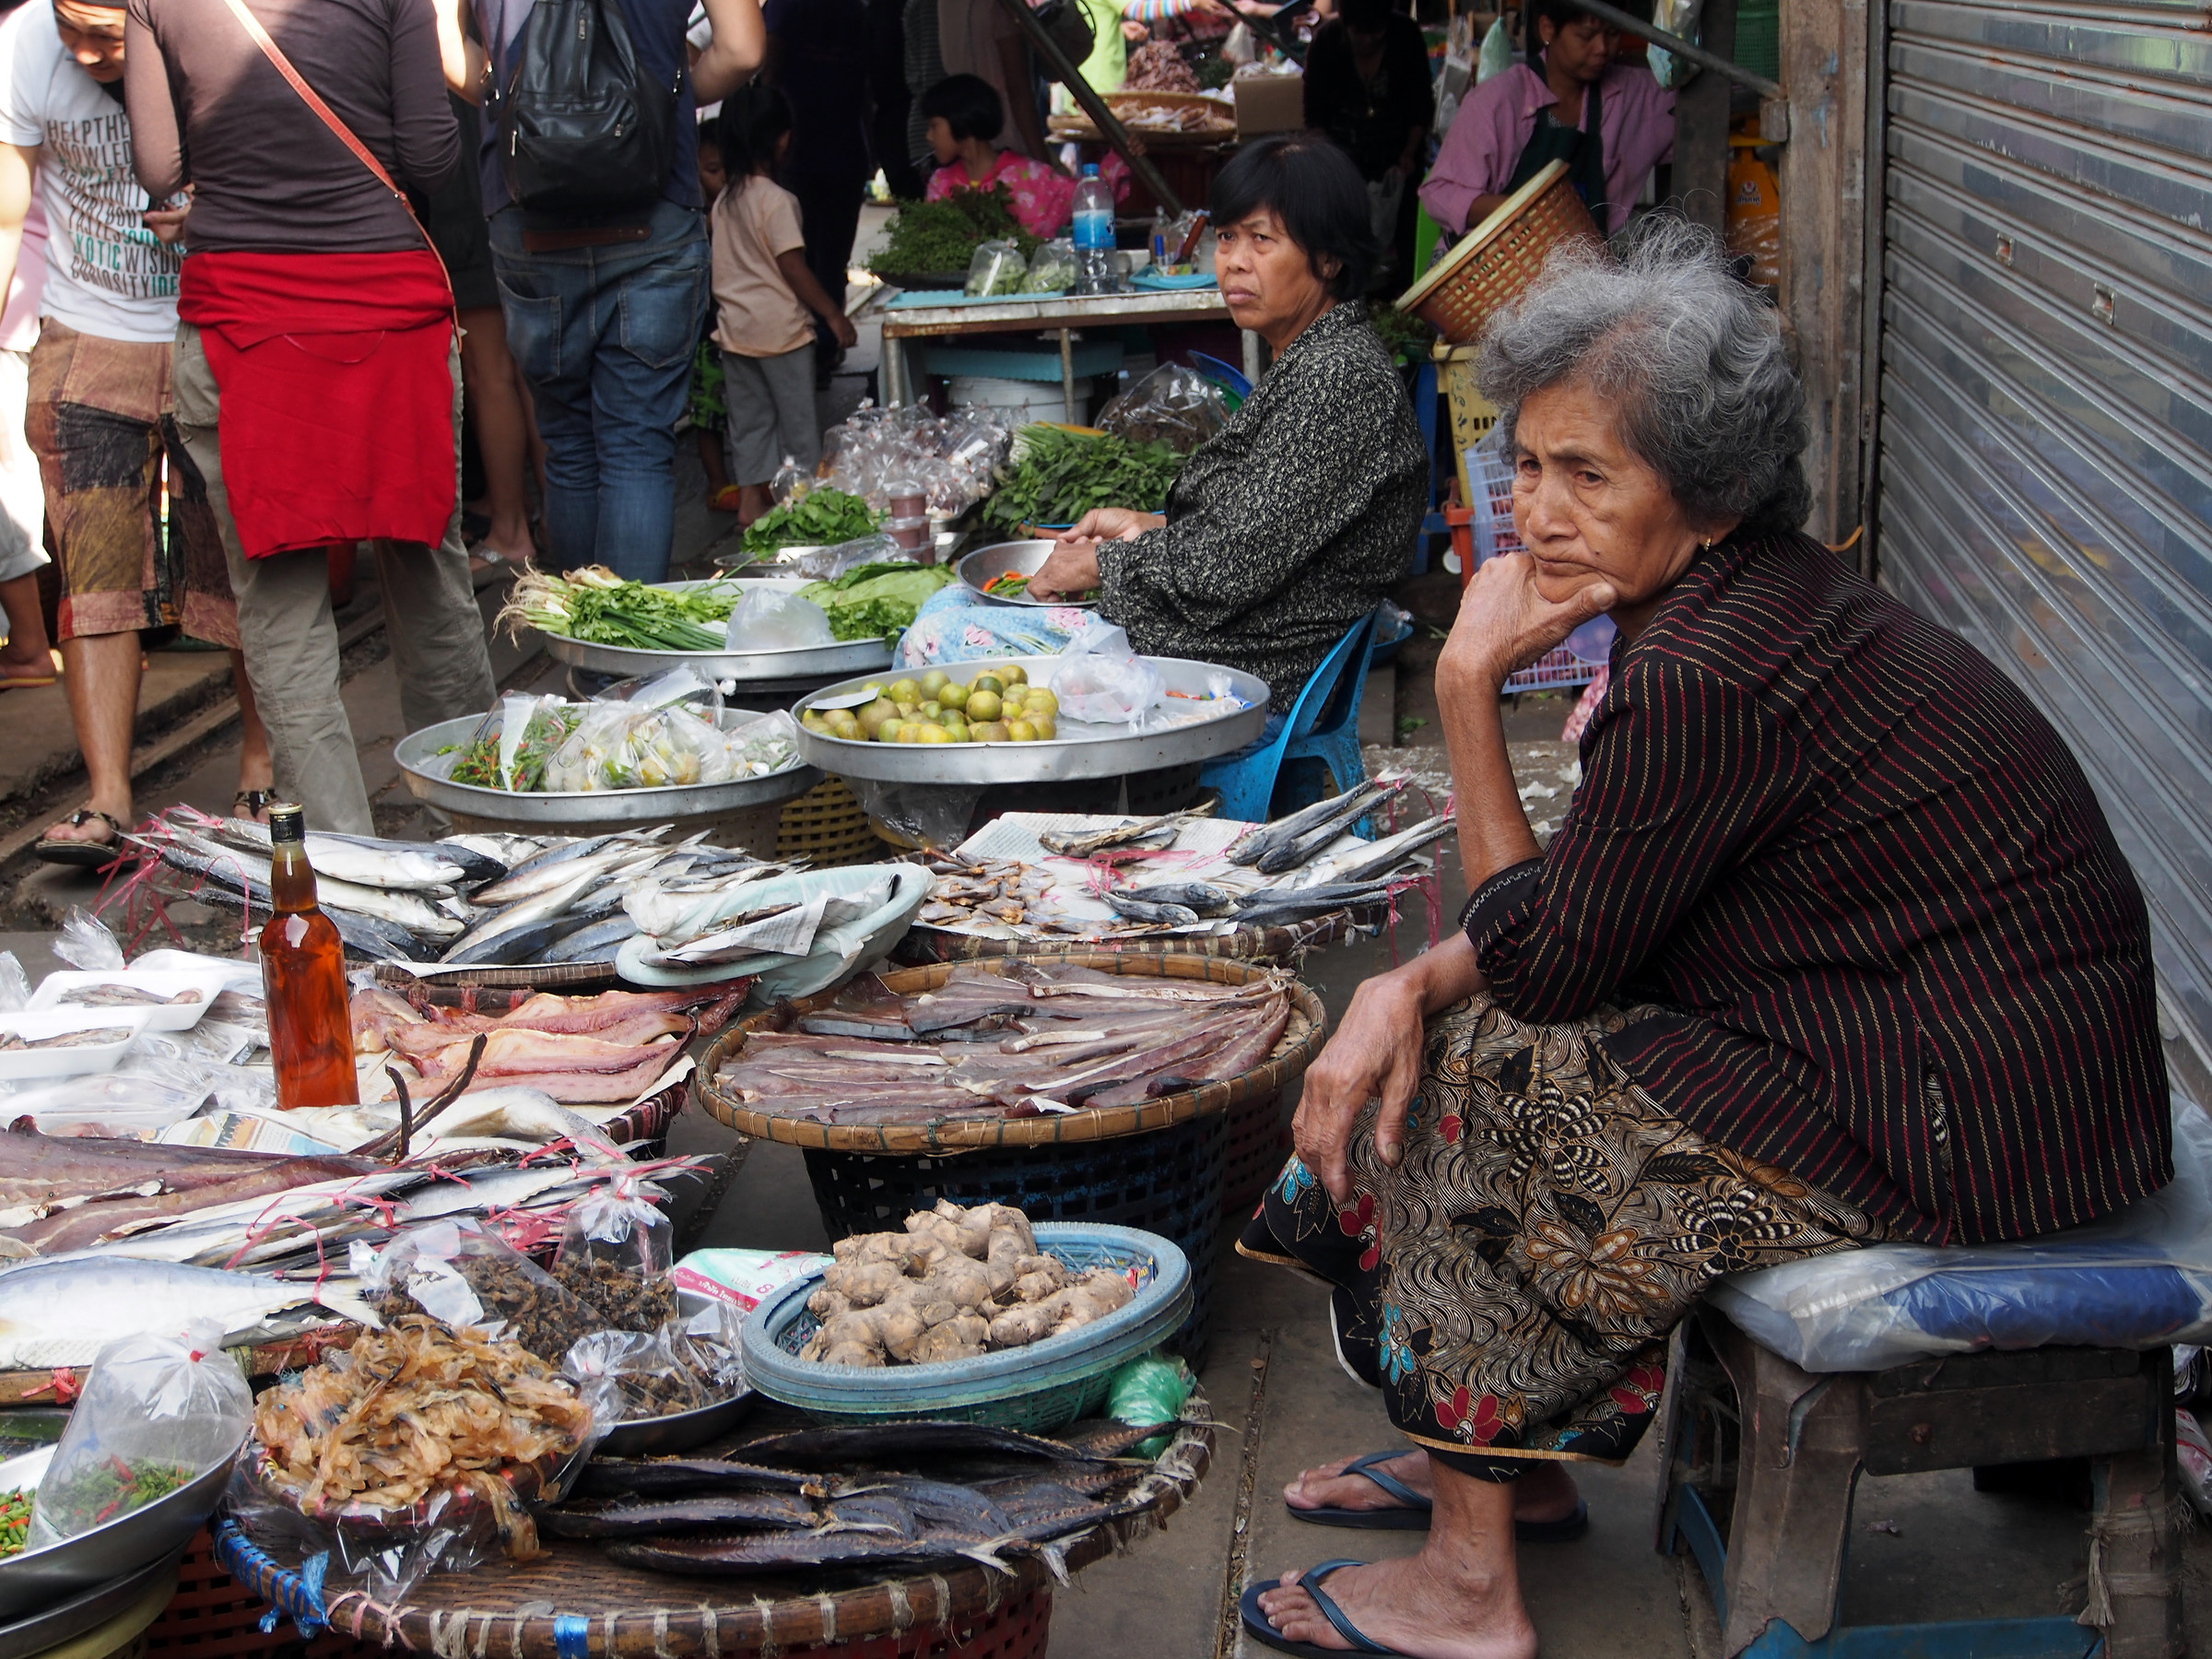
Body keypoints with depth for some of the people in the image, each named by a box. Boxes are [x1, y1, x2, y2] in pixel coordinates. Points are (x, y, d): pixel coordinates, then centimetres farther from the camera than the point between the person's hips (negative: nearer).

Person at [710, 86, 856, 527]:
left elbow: (723, 268, 10)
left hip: (734, 326, 7)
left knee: (748, 418, 12)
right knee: (798, 420, 3)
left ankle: (751, 499, 15)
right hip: (778, 326, -7)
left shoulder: (724, 200, 6)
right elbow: (793, 267, -16)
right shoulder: (776, 200, -15)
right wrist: (833, 313, -9)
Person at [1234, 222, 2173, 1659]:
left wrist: (1470, 683, -12)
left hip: (1966, 1134, -10)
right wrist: (1409, 986, -5)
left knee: (1480, 1083, -5)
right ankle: (1518, 1463, 28)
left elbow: (1537, 953, -13)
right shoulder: (1759, 596, 6)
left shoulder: (1705, 676, -26)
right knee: (1439, 1030, 12)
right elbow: (1591, 912, 10)